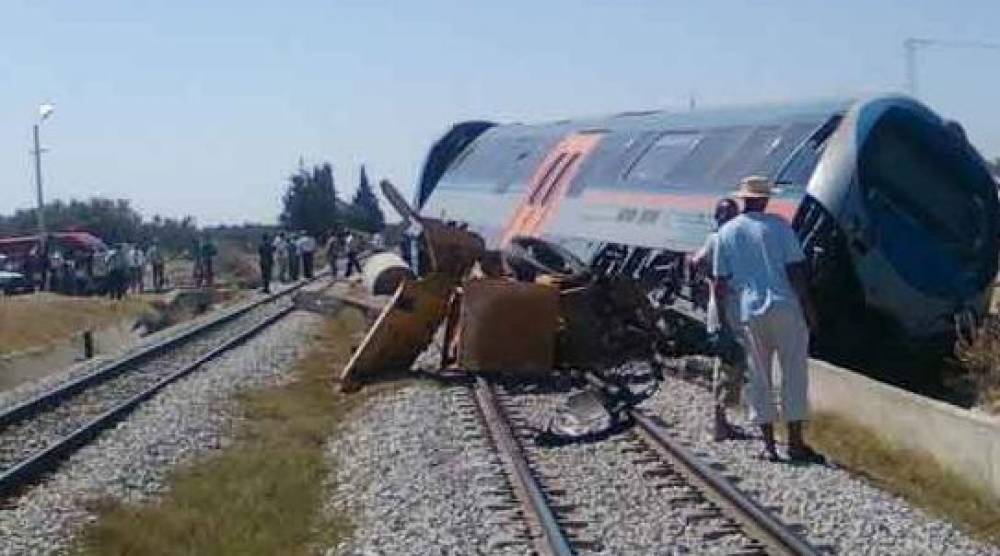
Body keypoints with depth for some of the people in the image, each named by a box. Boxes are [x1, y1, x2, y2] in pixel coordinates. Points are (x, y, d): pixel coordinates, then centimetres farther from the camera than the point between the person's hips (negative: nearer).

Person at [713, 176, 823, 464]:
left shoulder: (726, 232, 6)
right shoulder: (778, 225, -1)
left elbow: (720, 283, 6)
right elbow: (795, 269, -5)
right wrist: (808, 307, 0)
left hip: (748, 313, 3)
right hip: (785, 307, -3)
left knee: (758, 377, 9)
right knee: (794, 372, 4)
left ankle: (769, 444, 9)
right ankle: (795, 442, 1)